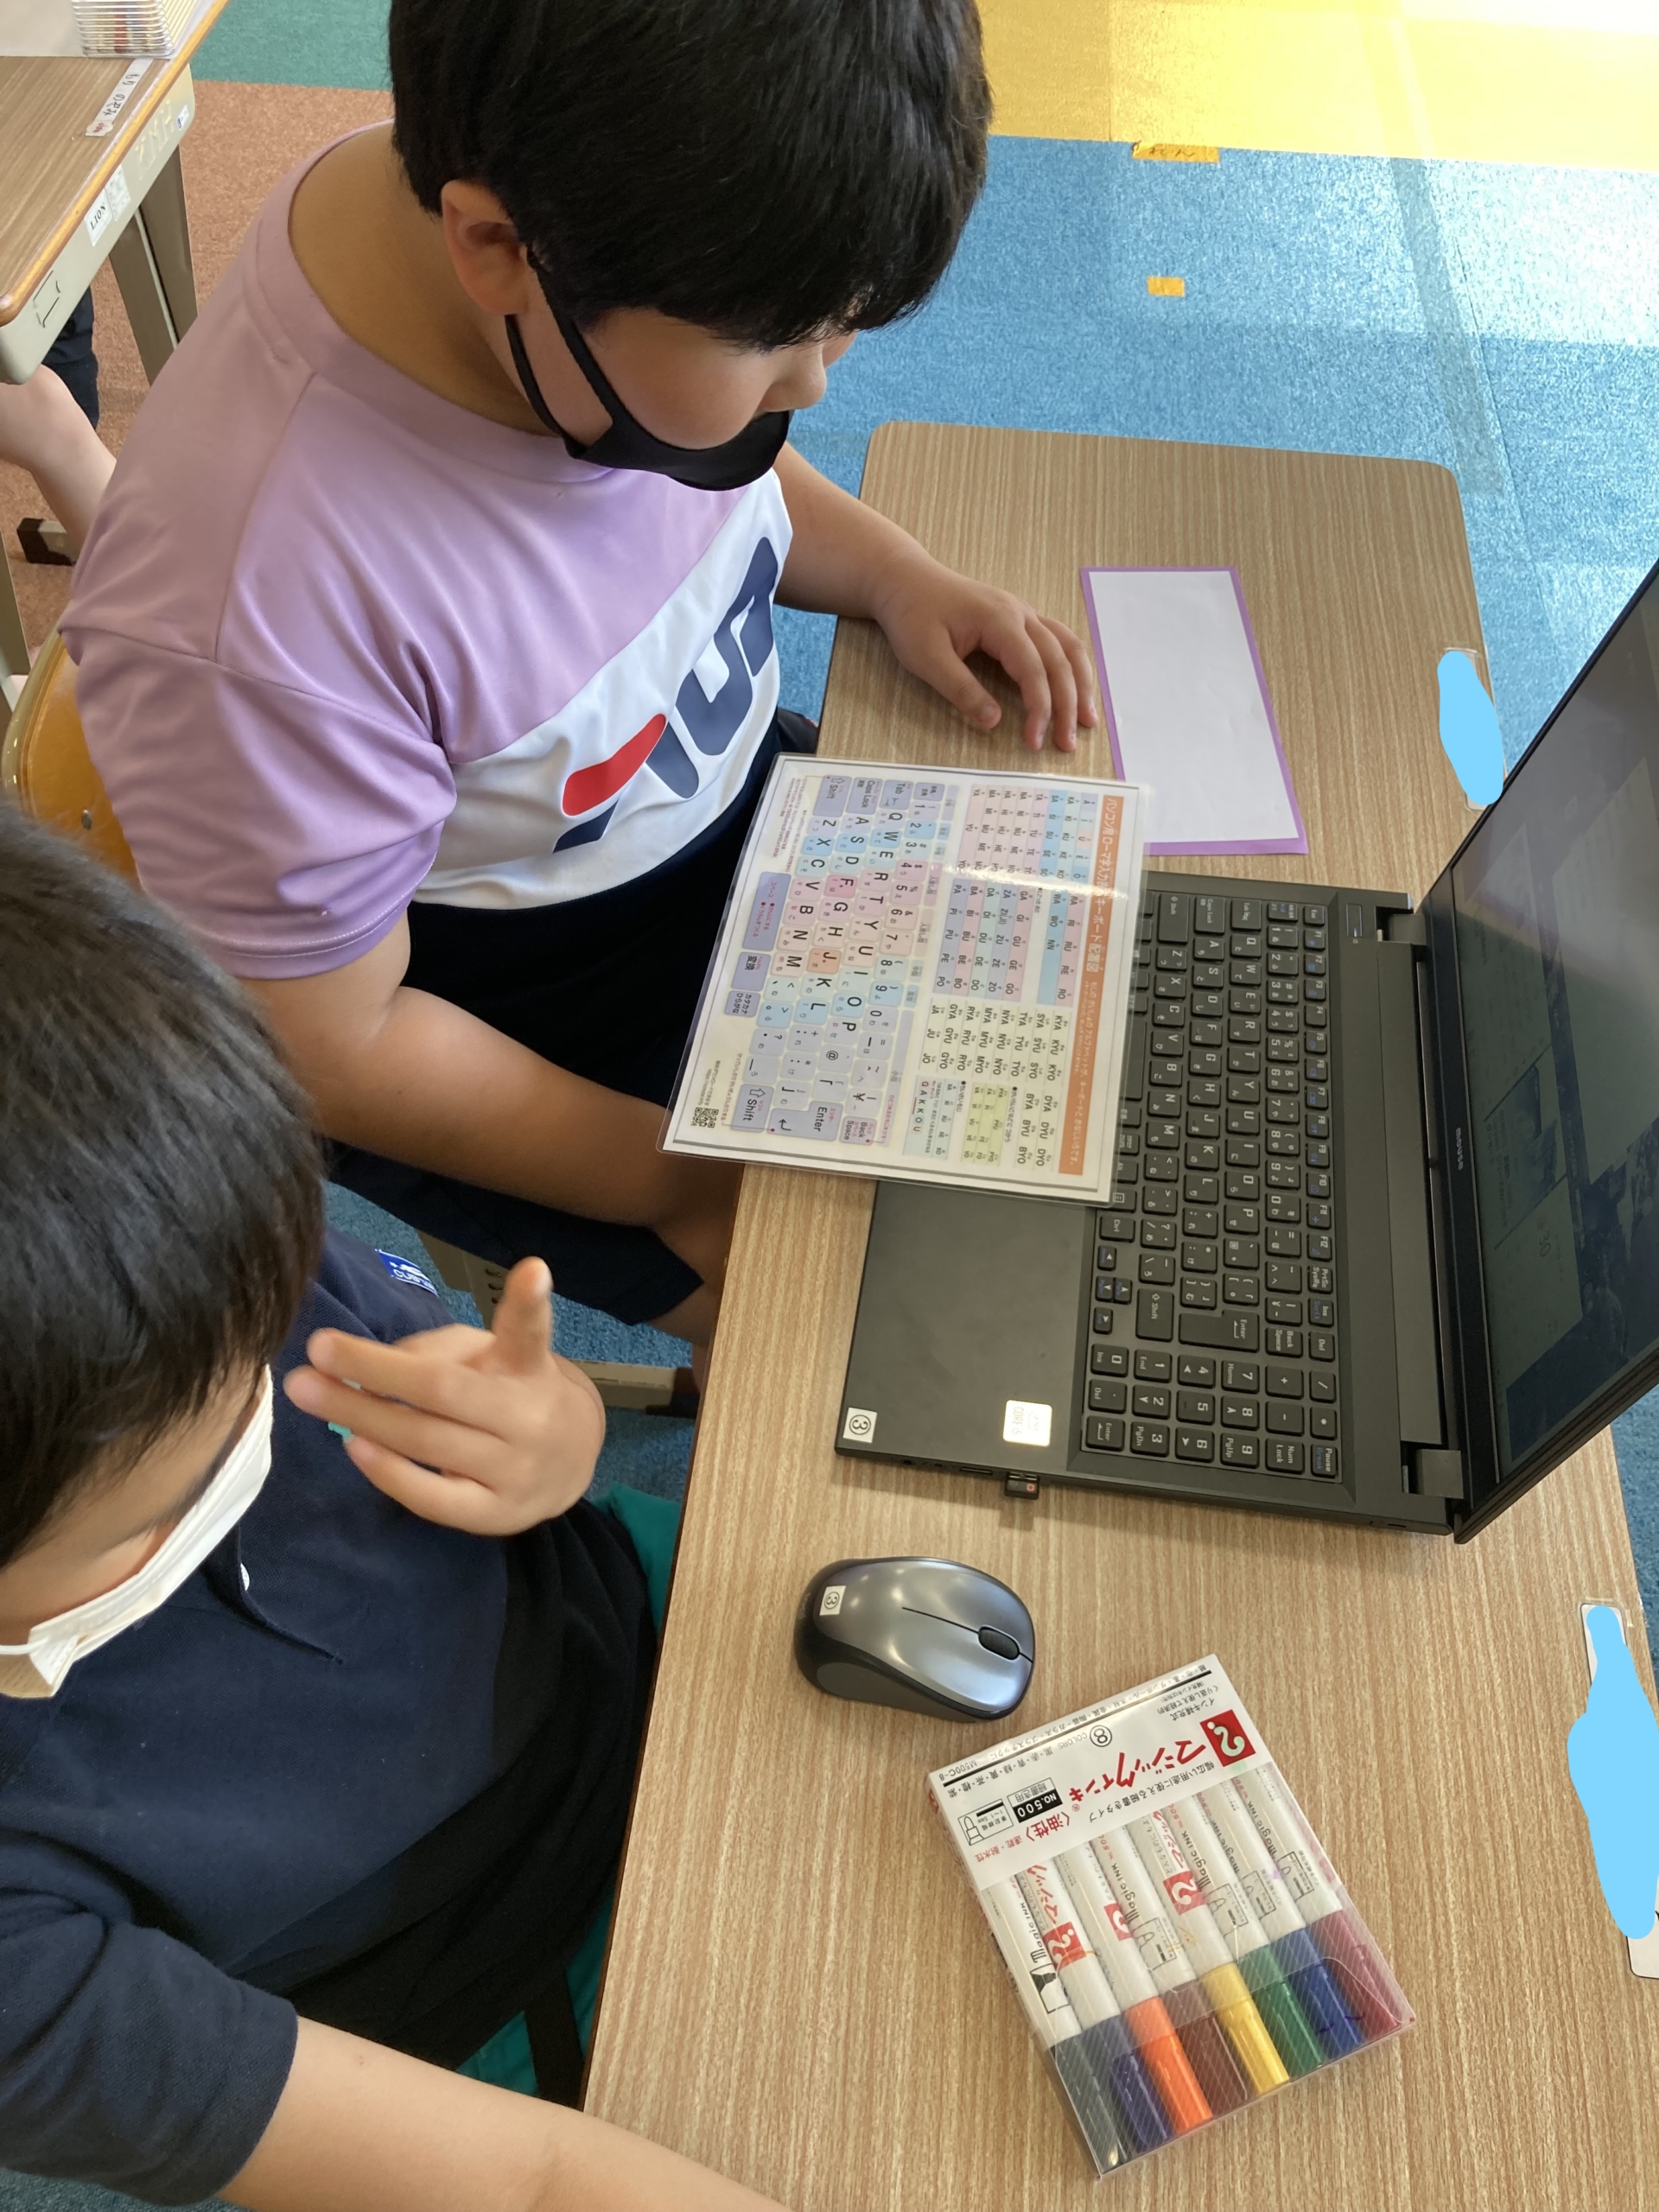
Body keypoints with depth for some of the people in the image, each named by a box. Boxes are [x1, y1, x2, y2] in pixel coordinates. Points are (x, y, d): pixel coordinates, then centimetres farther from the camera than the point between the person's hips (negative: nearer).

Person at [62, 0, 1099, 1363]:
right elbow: (327, 1048, -23)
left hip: (734, 795, 7)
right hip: (508, 1014, -6)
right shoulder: (247, 610, -37)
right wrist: (681, 1180, -18)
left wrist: (897, 579, -9)